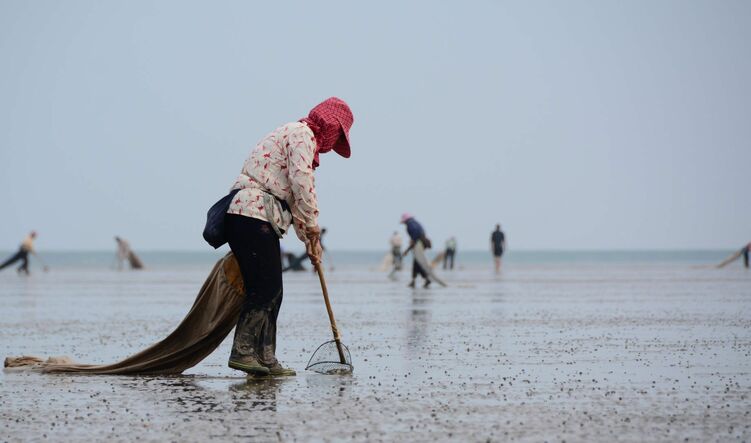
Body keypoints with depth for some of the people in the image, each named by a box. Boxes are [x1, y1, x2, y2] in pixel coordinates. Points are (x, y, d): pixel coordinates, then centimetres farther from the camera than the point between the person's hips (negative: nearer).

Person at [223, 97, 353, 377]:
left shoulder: (296, 136, 29)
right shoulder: (302, 134, -2)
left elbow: (294, 198, 30)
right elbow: (302, 181, -16)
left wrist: (309, 241, 27)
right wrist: (312, 226, -8)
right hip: (253, 216, -10)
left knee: (271, 292, 8)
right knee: (264, 288, -13)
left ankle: (265, 359, 8)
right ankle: (242, 352, -16)